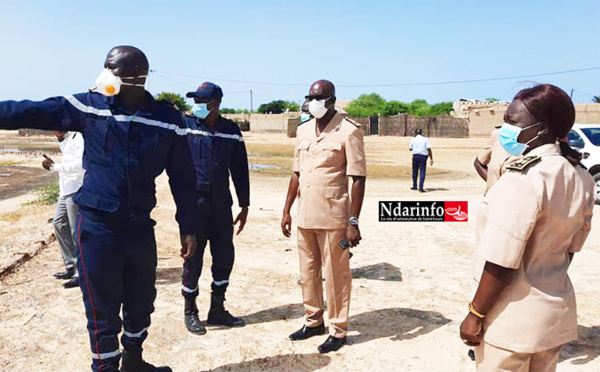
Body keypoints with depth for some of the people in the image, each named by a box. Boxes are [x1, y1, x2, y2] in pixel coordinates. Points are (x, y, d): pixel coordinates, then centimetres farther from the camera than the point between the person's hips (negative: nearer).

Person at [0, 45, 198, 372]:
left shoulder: (167, 121, -3)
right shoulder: (88, 106, -3)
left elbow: (182, 179, 0)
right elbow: (31, 112, -5)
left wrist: (187, 228, 1)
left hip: (140, 226, 2)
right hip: (97, 225, -2)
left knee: (141, 301, 17)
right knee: (102, 310, 5)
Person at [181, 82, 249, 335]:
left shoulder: (231, 131, 6)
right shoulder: (185, 125, 0)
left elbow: (240, 170, 10)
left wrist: (244, 205, 10)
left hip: (221, 204, 3)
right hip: (194, 203, -3)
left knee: (225, 256, 9)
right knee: (193, 258, 3)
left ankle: (217, 310, 26)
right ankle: (190, 311, 22)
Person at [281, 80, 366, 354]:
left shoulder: (348, 131, -9)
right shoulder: (303, 130, 10)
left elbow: (358, 179, -11)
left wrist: (353, 222, -15)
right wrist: (287, 210, 13)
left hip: (332, 217, -6)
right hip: (305, 215, 6)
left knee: (335, 276, 5)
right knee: (308, 273, 16)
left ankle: (338, 331, 21)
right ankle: (313, 321, 34)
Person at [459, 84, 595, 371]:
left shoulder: (522, 180, -24)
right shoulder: (580, 178, 3)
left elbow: (501, 263, -24)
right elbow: (570, 248, 12)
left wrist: (475, 314, -14)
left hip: (511, 319, -8)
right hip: (557, 313, 8)